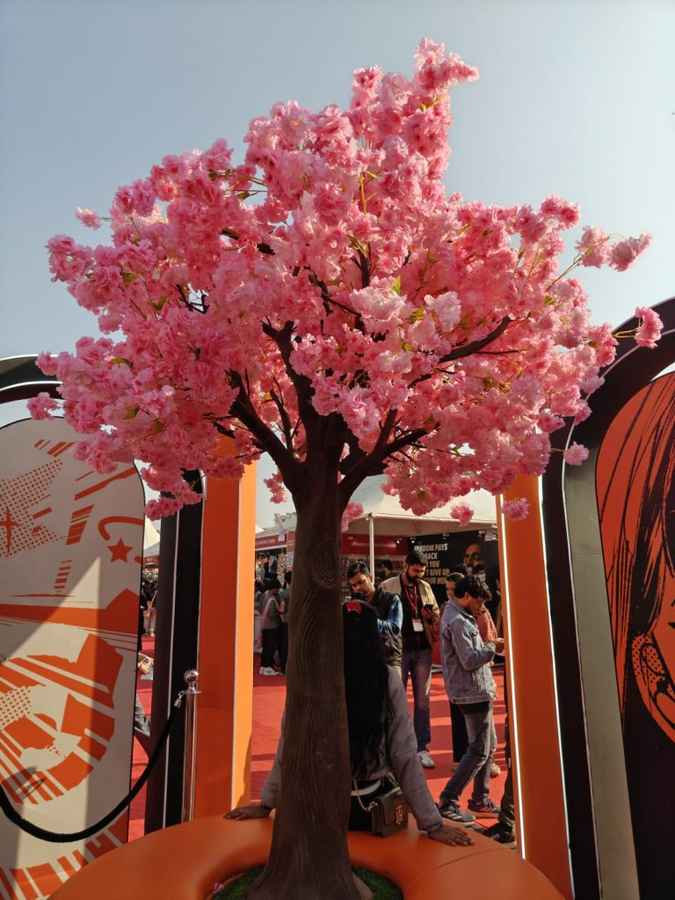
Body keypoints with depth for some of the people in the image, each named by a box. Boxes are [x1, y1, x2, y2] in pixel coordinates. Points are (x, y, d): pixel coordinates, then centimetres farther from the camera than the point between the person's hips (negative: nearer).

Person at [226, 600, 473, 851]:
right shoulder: (388, 681, -15)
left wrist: (267, 803, 8)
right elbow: (405, 757, -12)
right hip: (371, 808, -1)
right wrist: (433, 823, -3)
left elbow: (288, 749, -6)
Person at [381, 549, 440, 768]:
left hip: (422, 649, 4)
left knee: (422, 700, 9)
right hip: (399, 649, -4)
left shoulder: (425, 587, 9)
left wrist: (431, 616, -6)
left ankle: (421, 747, 19)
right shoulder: (387, 587, -5)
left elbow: (436, 613, 17)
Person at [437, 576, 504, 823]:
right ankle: (447, 802, 2)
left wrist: (489, 646, 4)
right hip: (473, 693, -11)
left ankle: (480, 800, 28)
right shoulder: (457, 621, -20)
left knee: (488, 746, 18)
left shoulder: (457, 616, 13)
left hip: (479, 691, 11)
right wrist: (493, 647, -12)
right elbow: (469, 660, -23)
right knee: (478, 751, -4)